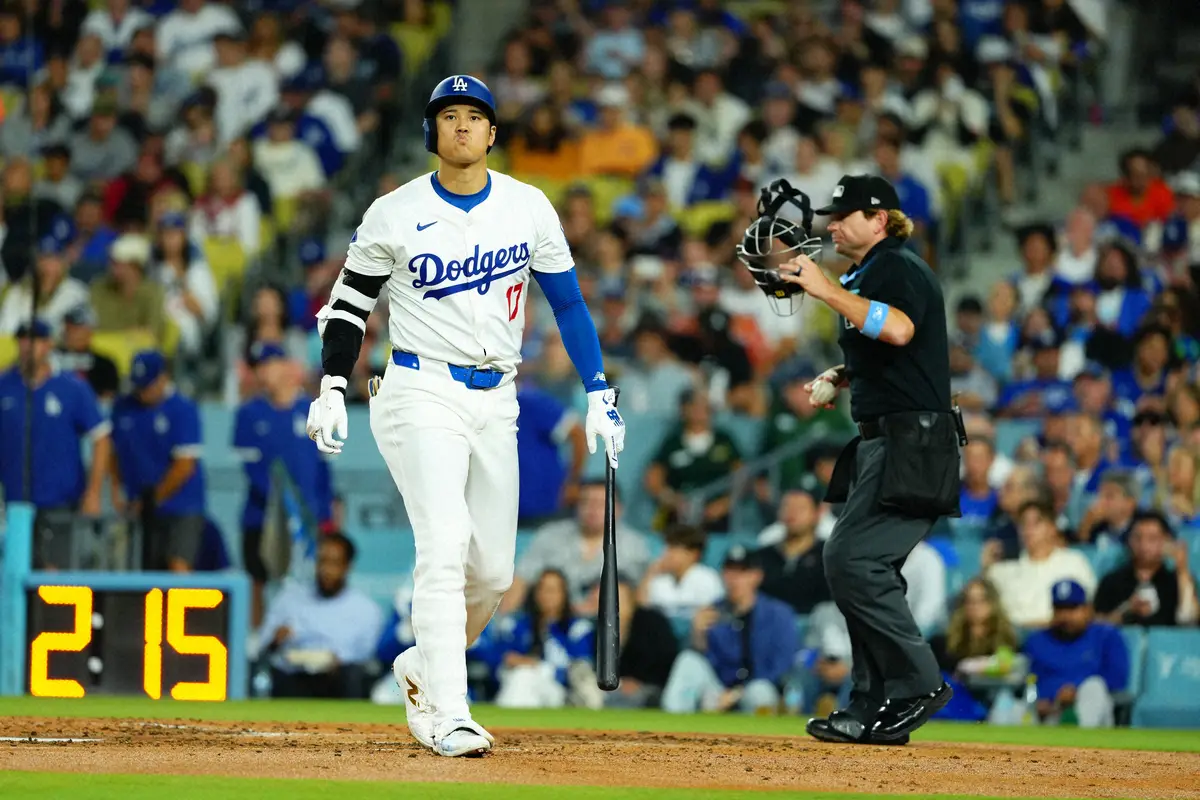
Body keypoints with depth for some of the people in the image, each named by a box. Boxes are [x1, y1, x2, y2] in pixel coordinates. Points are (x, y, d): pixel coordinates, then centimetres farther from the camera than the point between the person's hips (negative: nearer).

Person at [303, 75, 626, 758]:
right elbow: (351, 303, 5)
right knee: (445, 543, -20)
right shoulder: (395, 214, -2)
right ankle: (446, 715, -21)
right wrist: (333, 389, -7)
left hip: (496, 403, 4)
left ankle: (421, 668, 32)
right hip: (422, 394, -4)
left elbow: (568, 302, 10)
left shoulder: (529, 208, 5)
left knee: (493, 572, 4)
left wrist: (601, 394, 5)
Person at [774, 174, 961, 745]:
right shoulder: (866, 276, 21)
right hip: (881, 445, 11)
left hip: (912, 445, -11)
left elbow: (899, 330, -32)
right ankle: (875, 709, 12)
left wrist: (827, 291, -30)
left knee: (851, 559, -18)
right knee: (859, 566, 9)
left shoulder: (899, 269, -10)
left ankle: (919, 684, -12)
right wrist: (839, 377, 15)